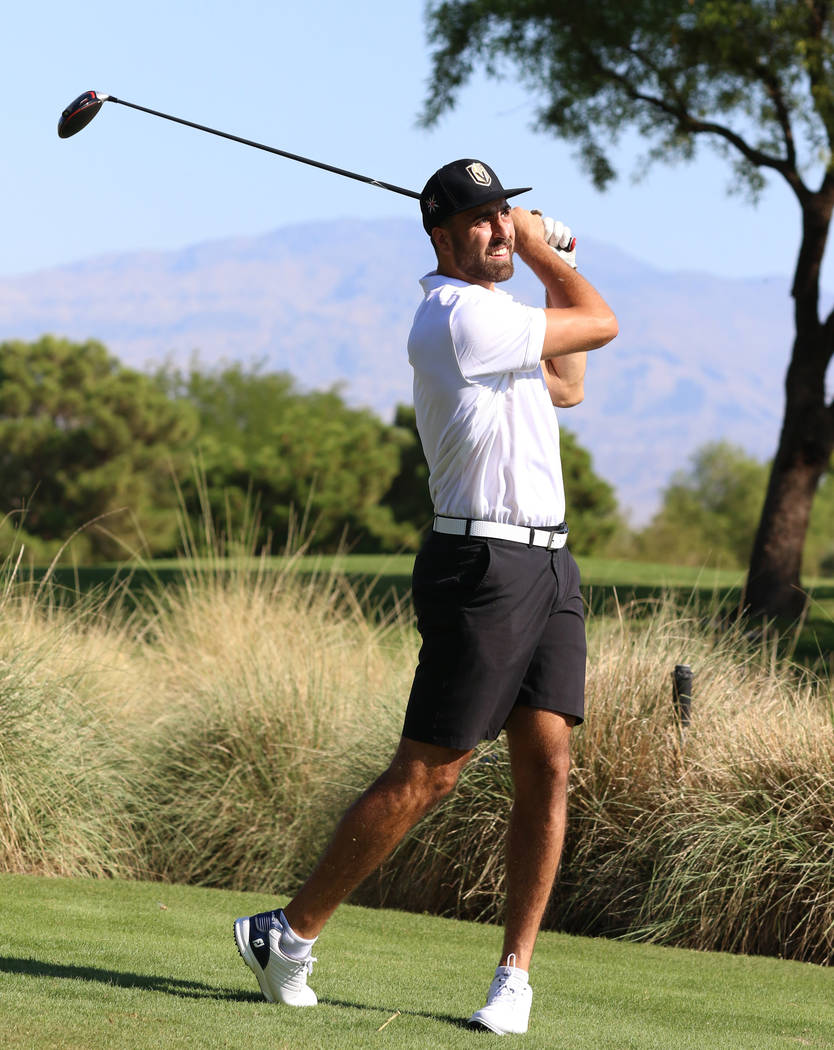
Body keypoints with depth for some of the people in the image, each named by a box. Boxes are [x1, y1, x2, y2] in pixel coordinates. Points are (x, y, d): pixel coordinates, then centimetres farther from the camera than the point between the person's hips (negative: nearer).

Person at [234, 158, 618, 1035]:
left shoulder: (495, 318, 17)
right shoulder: (461, 316, -15)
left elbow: (567, 387, 29)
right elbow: (600, 326, -6)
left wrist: (551, 262, 24)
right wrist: (544, 259, 11)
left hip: (546, 566, 9)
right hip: (482, 566, -9)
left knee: (547, 767, -2)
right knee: (426, 772, -8)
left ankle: (514, 975, 0)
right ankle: (289, 932, 3)